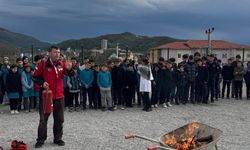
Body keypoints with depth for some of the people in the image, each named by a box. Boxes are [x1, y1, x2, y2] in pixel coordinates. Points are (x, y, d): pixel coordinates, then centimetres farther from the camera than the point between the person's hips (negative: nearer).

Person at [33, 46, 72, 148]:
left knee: (59, 119, 10)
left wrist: (68, 68, -13)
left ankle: (58, 138, 24)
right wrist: (42, 83, -16)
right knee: (43, 119, 3)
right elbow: (35, 76, 0)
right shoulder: (43, 64, -5)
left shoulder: (62, 64, 5)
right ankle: (40, 140, 14)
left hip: (59, 96, 4)